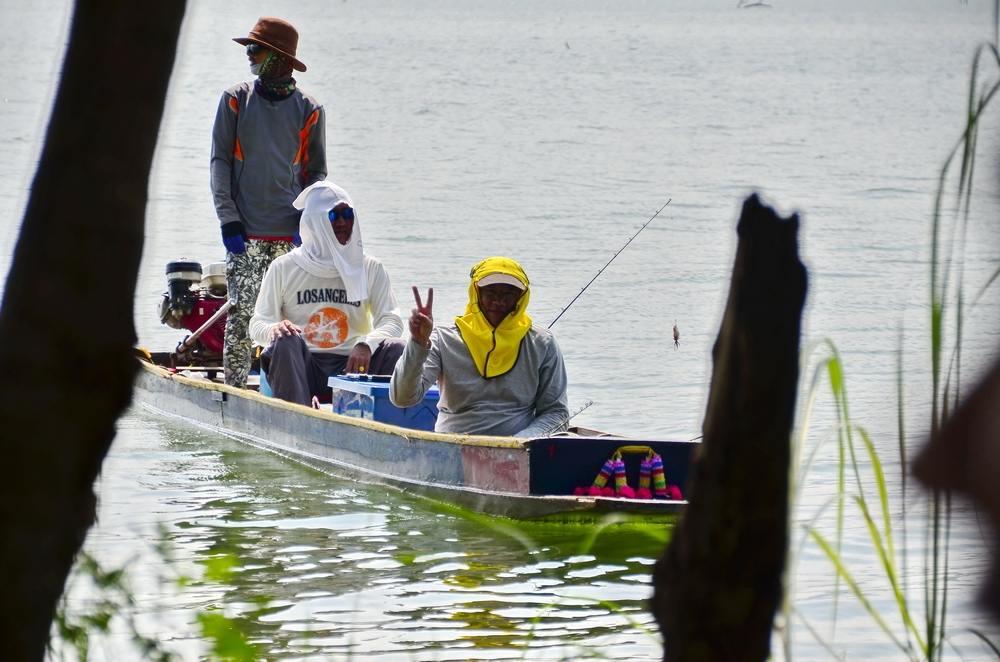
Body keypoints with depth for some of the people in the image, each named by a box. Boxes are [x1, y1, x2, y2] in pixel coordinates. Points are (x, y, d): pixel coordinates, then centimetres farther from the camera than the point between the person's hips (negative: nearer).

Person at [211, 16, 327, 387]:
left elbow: (316, 171, 12)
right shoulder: (236, 100, 7)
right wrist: (228, 218, -5)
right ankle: (234, 390, -2)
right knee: (242, 314, -6)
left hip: (291, 234, 1)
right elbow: (220, 162, 5)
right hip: (246, 232, 0)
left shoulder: (308, 110, 6)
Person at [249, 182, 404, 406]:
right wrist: (273, 329, -21)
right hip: (302, 365, -1)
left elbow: (391, 320, 2)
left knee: (394, 349, -25)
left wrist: (367, 345, -21)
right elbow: (257, 324, 6)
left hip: (351, 363, 1)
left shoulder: (370, 268, 12)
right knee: (285, 341, -33)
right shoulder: (284, 267, 9)